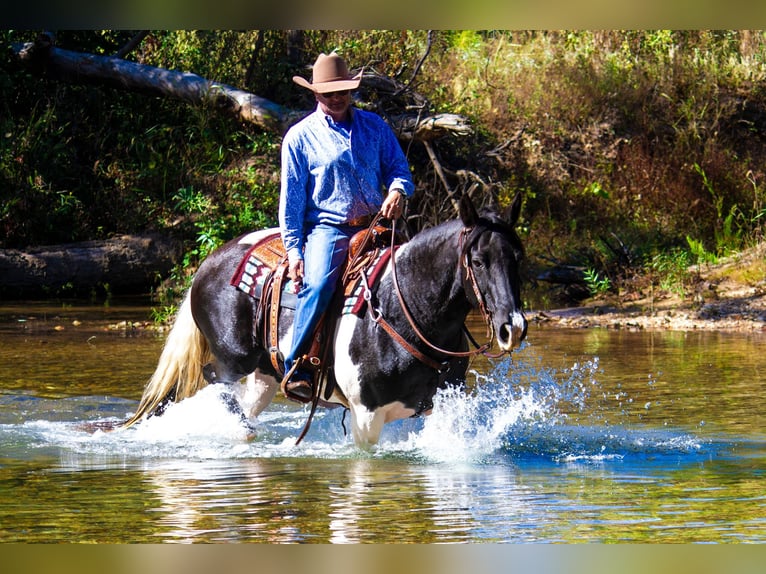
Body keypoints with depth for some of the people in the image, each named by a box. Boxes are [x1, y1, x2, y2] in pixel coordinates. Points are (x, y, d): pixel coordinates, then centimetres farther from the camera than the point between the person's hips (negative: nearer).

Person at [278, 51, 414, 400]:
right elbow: (291, 196, 3)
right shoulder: (300, 137, 5)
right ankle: (294, 368, -23)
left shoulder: (374, 126, 13)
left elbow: (398, 168, 15)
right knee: (318, 284, -31)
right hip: (327, 228, -4)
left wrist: (398, 191, -10)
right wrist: (293, 248, -6)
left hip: (375, 225, 4)